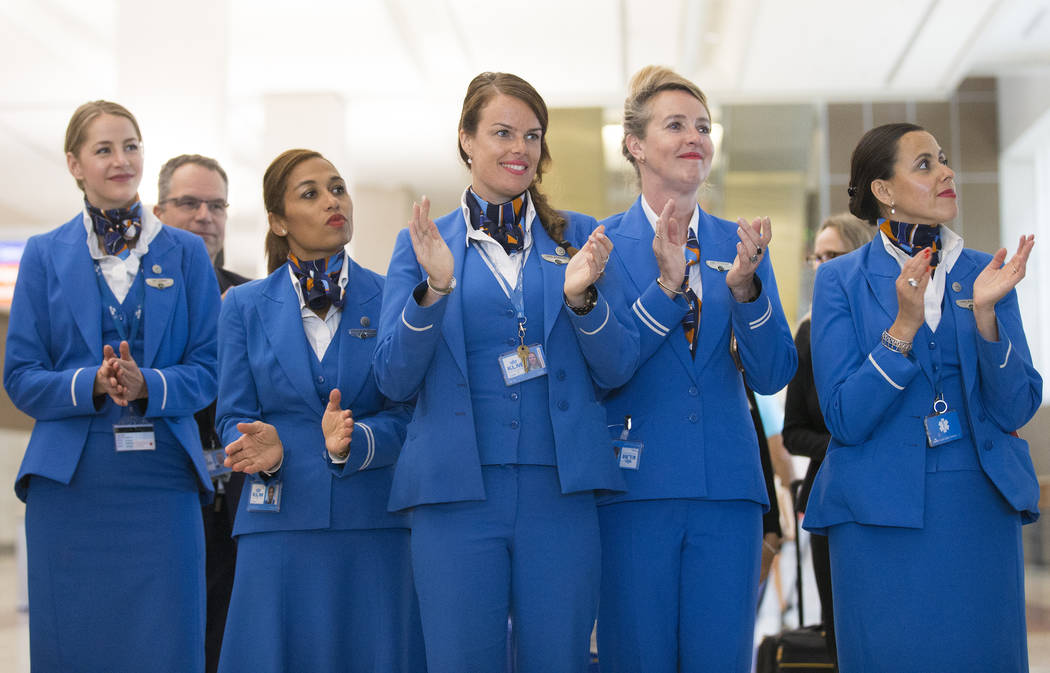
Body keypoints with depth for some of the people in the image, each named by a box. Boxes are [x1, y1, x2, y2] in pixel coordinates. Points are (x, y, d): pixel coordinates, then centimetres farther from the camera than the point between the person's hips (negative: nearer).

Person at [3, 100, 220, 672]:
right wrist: (91, 385, -15)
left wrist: (147, 386, -15)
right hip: (70, 480, 0)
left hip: (161, 478, 0)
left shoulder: (185, 253, 9)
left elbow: (207, 368, 4)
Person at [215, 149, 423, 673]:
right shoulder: (244, 306, 9)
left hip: (373, 525, 0)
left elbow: (407, 413, 0)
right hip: (281, 517, 0)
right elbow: (233, 416, 6)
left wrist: (355, 440, -20)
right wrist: (265, 449, -15)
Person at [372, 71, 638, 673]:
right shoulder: (424, 244, 8)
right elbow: (395, 380, 0)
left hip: (560, 489, 1)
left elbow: (617, 370, 4)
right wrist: (434, 290, -15)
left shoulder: (577, 236, 10)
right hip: (457, 489, -1)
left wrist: (583, 295, -14)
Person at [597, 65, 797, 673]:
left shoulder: (739, 245, 10)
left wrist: (743, 287, -14)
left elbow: (773, 376, 3)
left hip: (728, 486, 3)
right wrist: (665, 286, -19)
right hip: (636, 485, -3)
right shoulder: (603, 243, 1)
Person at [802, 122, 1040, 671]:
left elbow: (1015, 409, -2)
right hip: (880, 510, -2)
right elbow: (844, 419, -10)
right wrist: (904, 325, -21)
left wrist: (984, 312, -16)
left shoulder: (984, 273, 7)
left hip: (980, 503, 3)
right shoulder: (842, 280, -1)